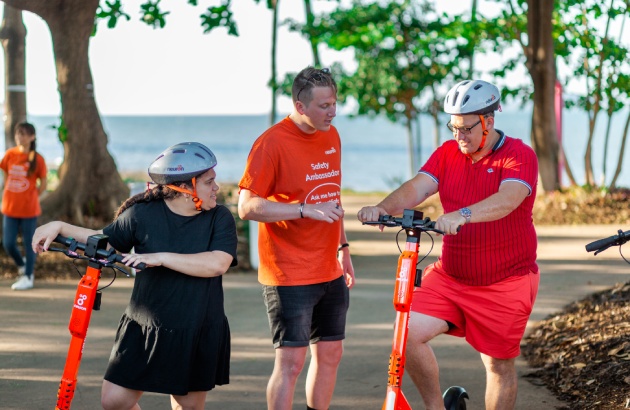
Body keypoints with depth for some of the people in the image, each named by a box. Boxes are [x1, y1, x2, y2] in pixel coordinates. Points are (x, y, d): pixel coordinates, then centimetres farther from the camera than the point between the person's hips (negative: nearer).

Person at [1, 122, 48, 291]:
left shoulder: (37, 159, -7)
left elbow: (43, 185, 1)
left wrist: (29, 199, 0)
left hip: (29, 209, -3)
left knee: (29, 244, 4)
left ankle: (28, 277, 17)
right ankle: (22, 266, 30)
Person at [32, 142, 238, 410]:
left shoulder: (220, 219, -6)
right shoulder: (144, 214, -3)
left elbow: (218, 263, -22)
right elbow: (104, 240, 11)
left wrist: (161, 258, -27)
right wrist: (59, 227, 1)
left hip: (198, 337, -1)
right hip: (144, 330, 1)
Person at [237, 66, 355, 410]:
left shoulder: (331, 136, 9)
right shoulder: (272, 143, -14)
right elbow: (247, 206, -18)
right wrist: (306, 209, -26)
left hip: (329, 272, 7)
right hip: (289, 275, -7)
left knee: (330, 354, 13)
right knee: (291, 361, -9)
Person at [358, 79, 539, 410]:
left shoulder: (519, 156, -12)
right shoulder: (448, 153, 4)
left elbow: (508, 199, -32)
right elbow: (417, 188, -10)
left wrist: (461, 215, -49)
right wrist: (382, 208, -31)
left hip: (505, 282, -4)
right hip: (450, 275, 4)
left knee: (499, 365, 5)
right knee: (409, 332, -13)